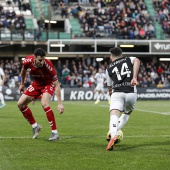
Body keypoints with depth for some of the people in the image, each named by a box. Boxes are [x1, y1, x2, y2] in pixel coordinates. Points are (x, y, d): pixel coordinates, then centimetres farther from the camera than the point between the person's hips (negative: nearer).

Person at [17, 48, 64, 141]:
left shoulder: (48, 65, -35)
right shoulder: (28, 61, -24)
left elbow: (56, 84, -31)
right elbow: (23, 70, 4)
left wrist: (59, 103, -35)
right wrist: (22, 84, 15)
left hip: (49, 84, -5)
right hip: (36, 83, 5)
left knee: (44, 103, -31)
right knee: (20, 104, -2)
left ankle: (55, 132, -22)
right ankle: (35, 126, 17)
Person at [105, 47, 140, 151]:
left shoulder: (109, 68, 22)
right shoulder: (129, 59, 21)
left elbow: (110, 87, 27)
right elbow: (137, 61, -4)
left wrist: (111, 93, 49)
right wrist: (134, 77, -13)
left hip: (117, 93, -1)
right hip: (131, 93, 1)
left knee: (114, 115, -15)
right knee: (126, 114, 25)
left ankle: (113, 135, -44)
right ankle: (114, 132, 6)